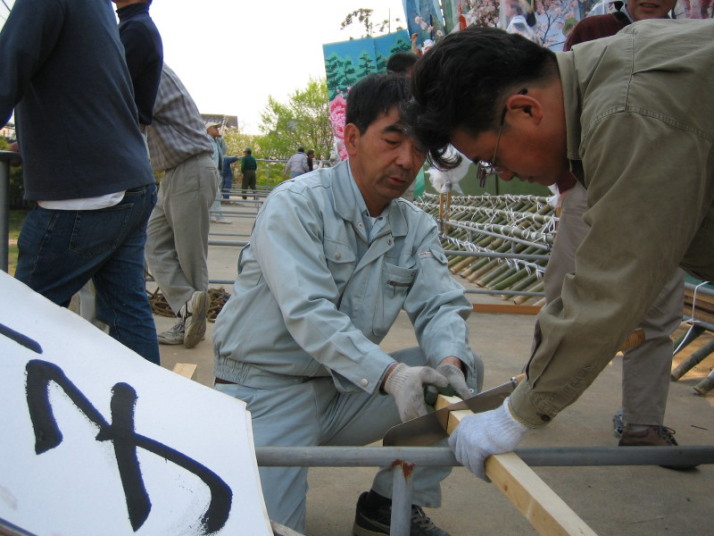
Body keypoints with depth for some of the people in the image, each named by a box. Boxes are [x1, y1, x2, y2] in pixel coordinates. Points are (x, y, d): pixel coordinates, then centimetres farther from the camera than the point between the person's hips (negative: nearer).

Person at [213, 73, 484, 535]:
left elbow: (441, 304, -5)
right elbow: (308, 313, -27)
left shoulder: (417, 228, 4)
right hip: (269, 390, -5)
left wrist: (449, 360, -29)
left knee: (464, 370, -10)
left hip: (348, 389, 6)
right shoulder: (295, 205, -16)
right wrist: (390, 373, -40)